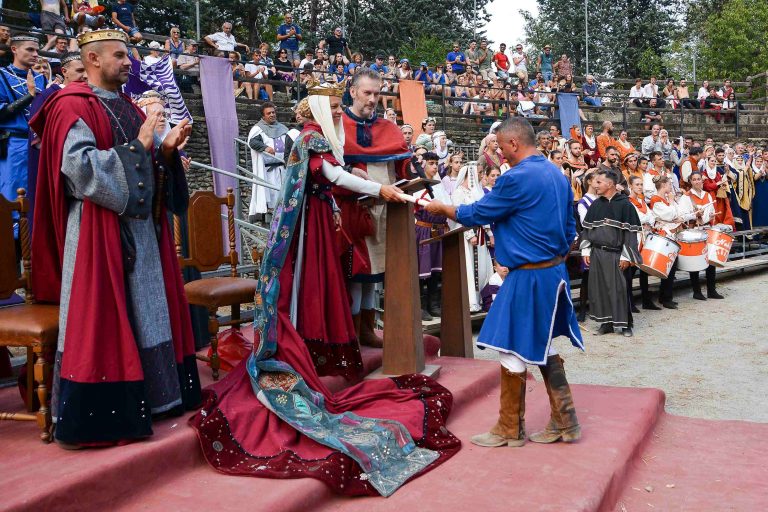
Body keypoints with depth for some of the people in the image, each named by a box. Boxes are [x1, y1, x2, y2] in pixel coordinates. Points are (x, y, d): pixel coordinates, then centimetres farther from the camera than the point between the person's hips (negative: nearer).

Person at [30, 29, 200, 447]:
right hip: (99, 232, -8)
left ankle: (147, 394, 23)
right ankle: (99, 412, 5)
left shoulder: (127, 108, 17)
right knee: (101, 318, -5)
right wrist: (136, 147, -18)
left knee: (145, 312, 12)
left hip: (141, 227, 8)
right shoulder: (73, 107, -8)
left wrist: (167, 149, -1)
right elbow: (80, 166, -21)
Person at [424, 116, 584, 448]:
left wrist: (442, 208, 5)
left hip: (528, 277, -9)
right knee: (543, 348, 17)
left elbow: (476, 214, -11)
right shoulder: (557, 175, 10)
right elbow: (569, 229, 15)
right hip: (554, 272, 9)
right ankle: (564, 424, 23)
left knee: (513, 350, 3)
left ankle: (510, 429, 16)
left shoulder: (517, 178, -18)